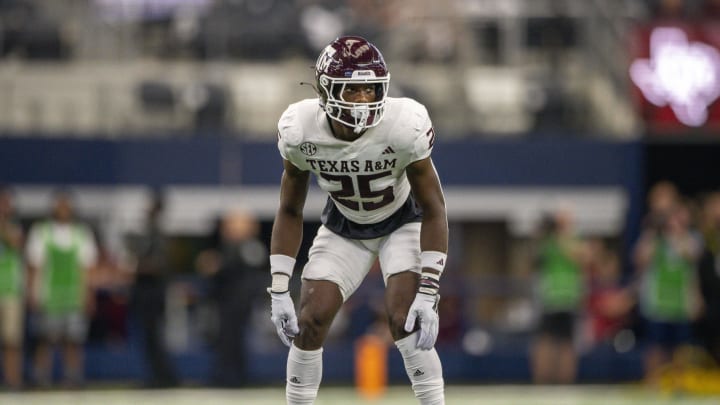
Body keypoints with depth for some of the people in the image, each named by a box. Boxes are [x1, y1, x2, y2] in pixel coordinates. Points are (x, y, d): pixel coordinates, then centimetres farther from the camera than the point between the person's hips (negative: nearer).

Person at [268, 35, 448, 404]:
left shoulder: (404, 126, -34)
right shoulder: (300, 130, -25)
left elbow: (433, 211, -24)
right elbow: (290, 211, -10)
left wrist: (428, 292, -30)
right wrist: (278, 290, -15)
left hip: (403, 224, -3)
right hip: (344, 228, 3)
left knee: (406, 321, -21)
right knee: (310, 322, -8)